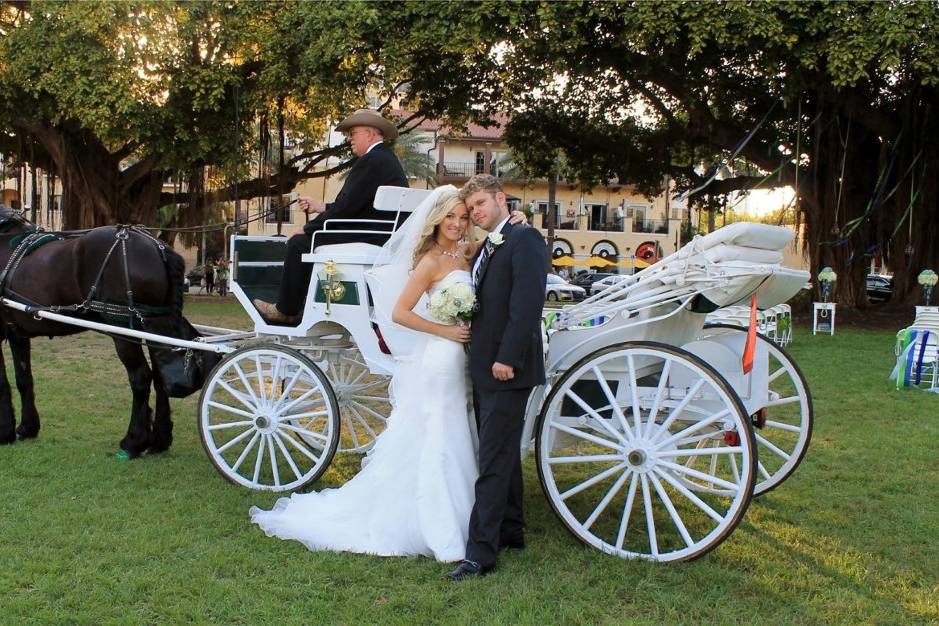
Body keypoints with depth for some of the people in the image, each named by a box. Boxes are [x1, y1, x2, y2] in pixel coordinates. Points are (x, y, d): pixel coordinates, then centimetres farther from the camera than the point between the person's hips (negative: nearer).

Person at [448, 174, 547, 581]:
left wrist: (506, 358, -23)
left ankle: (481, 553, -6)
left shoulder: (525, 240, -11)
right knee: (502, 453, 18)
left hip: (507, 369, -10)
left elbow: (528, 303, -20)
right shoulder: (485, 249, 18)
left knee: (494, 460, -8)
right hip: (486, 369, 10)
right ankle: (510, 531, 31)